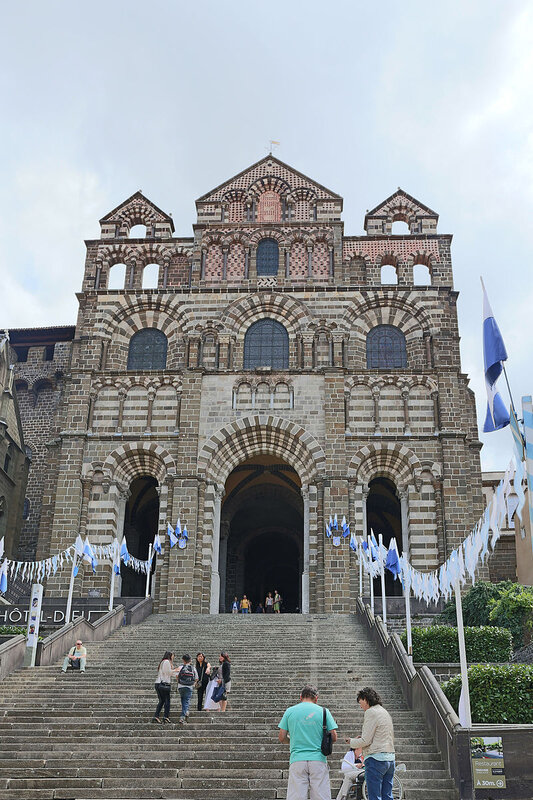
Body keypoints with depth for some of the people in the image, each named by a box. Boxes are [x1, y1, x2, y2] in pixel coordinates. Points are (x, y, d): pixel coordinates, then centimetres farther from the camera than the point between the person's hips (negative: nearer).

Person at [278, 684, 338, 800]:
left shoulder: (290, 711, 7)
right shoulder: (323, 711, 5)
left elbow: (281, 738, 6)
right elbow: (334, 737, 4)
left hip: (297, 760, 0)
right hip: (318, 760, 0)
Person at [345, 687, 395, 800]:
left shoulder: (371, 712, -9)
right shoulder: (385, 712, 18)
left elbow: (365, 741, -13)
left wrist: (352, 742, 4)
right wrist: (361, 737, 14)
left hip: (376, 758, -9)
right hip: (390, 758, 9)